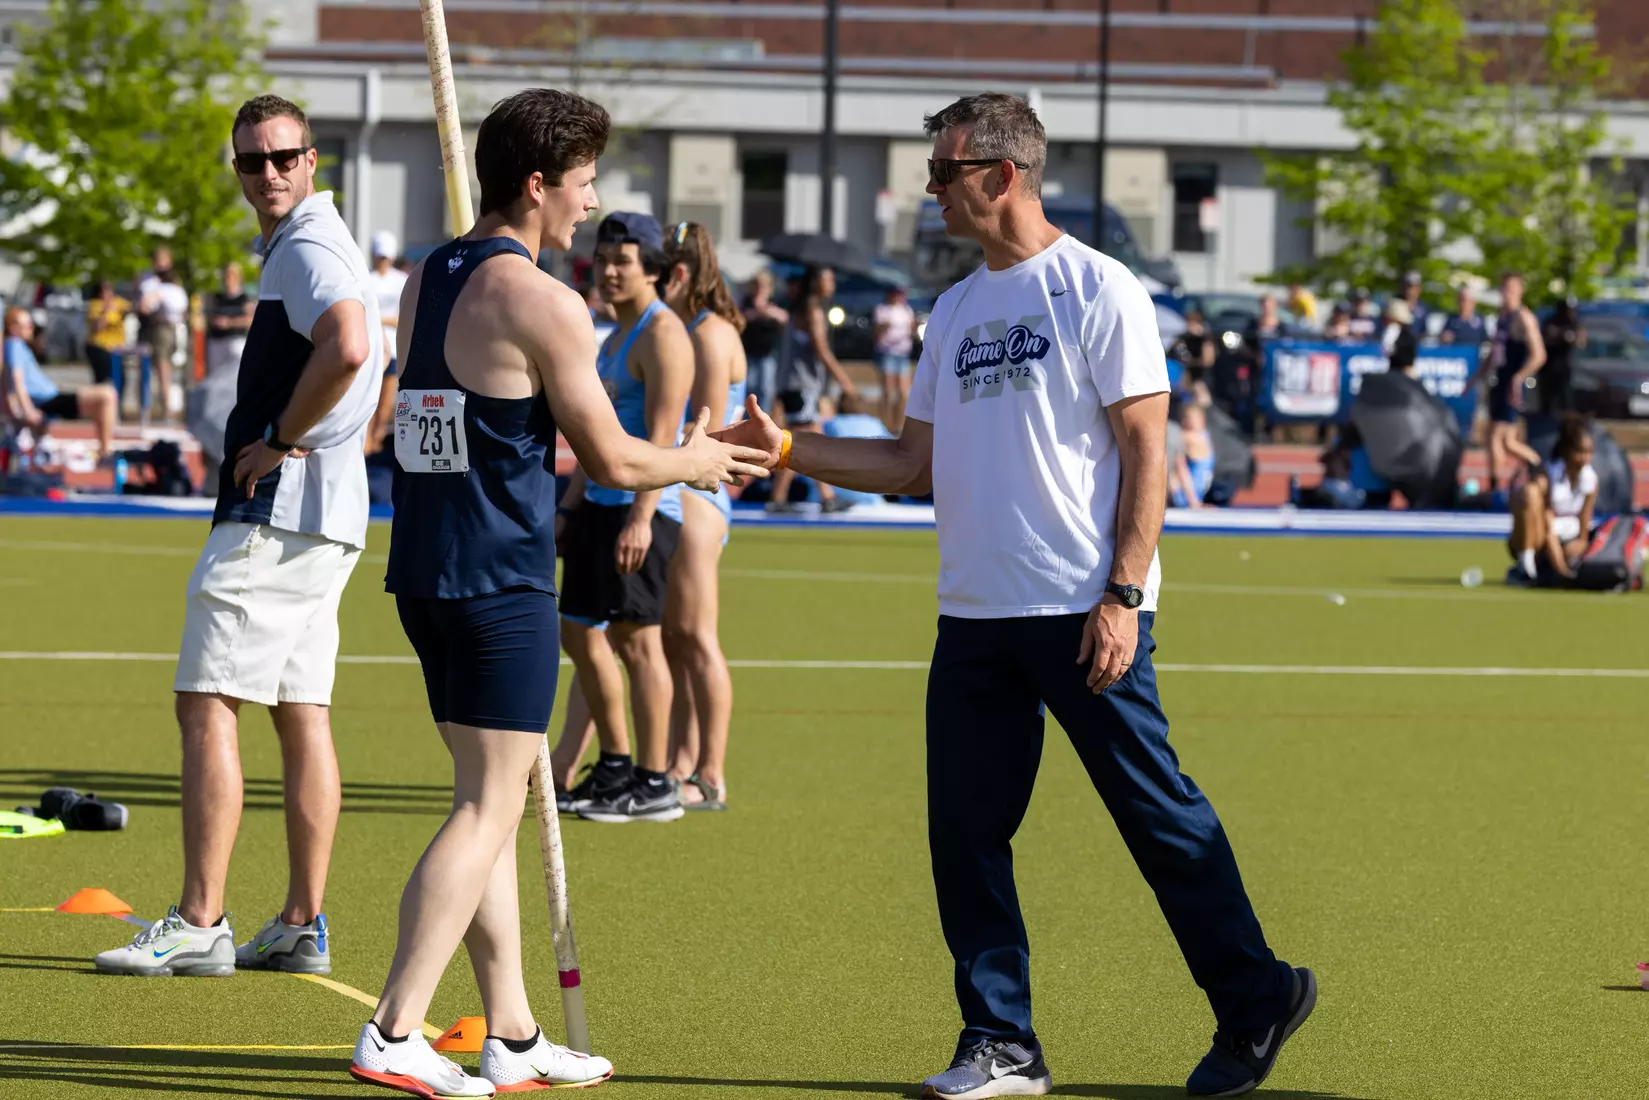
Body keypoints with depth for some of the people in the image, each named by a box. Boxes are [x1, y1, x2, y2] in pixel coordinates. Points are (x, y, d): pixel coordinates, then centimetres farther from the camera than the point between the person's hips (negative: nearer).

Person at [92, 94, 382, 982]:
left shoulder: (307, 249, -13)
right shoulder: (302, 247, 19)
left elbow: (347, 348, -32)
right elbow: (355, 354, 29)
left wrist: (280, 441, -20)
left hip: (277, 510, -11)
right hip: (324, 515, 11)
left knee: (206, 703, -10)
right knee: (302, 716, 10)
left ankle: (198, 925, -12)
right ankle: (303, 926, 12)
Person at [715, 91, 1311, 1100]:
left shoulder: (1098, 291, -5)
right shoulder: (956, 311, 16)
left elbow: (1146, 449, -9)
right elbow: (917, 463, 19)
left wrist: (1124, 594, -16)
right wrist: (787, 449, 9)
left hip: (1083, 611, -7)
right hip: (976, 614, 7)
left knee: (1159, 814, -4)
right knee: (965, 829, 2)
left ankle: (1256, 1006, 9)